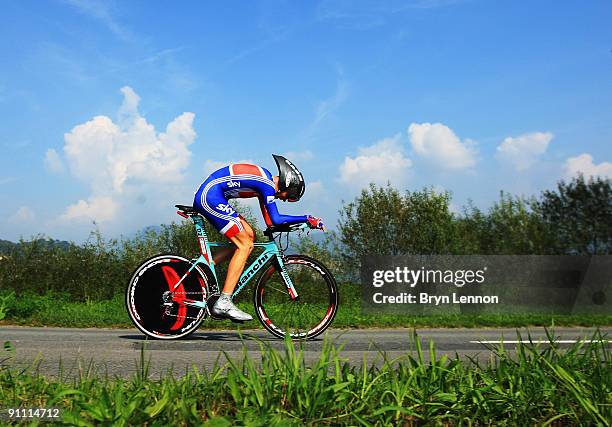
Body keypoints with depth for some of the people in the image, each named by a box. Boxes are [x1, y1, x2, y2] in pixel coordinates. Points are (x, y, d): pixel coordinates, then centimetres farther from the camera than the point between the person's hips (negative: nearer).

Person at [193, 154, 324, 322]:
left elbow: (269, 221, 15)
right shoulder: (268, 185, -14)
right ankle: (223, 303, -11)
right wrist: (307, 219, -12)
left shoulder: (265, 179, 14)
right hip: (211, 197, -10)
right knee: (245, 245, -8)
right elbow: (275, 220, -18)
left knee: (249, 235, 9)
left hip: (206, 197, 10)